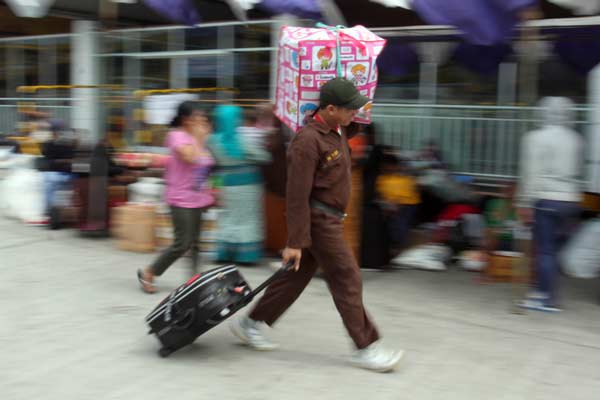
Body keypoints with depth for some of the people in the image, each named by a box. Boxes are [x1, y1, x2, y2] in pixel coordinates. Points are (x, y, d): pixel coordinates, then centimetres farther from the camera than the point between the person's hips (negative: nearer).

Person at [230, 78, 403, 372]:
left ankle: (251, 323, 26)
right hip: (319, 219, -10)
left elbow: (348, 130, 36)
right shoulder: (308, 141, -22)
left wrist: (358, 119, 15)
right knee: (346, 280, -4)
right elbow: (297, 196, -22)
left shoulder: (338, 130, 7)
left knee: (297, 276, 15)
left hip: (330, 218, 10)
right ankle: (365, 348, 6)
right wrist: (295, 242, -21)